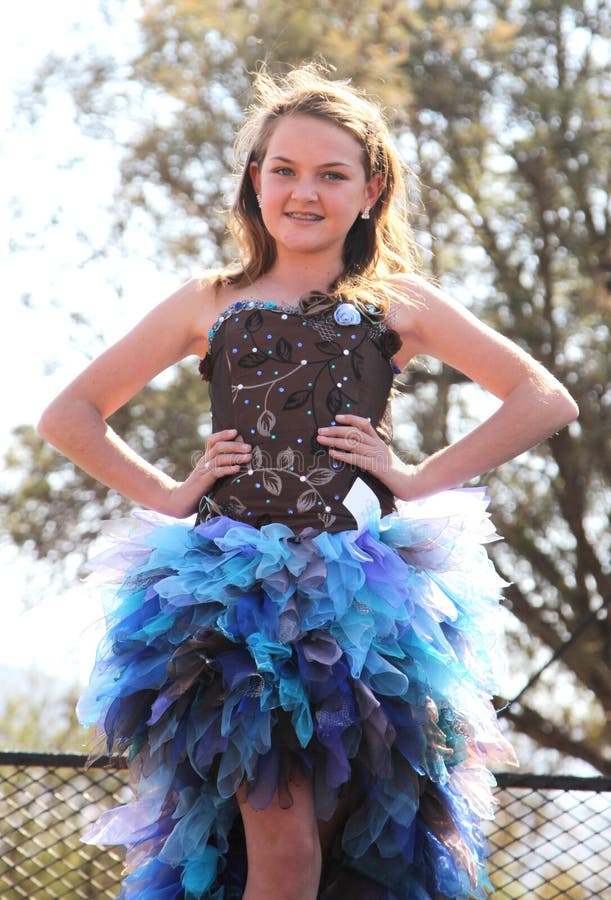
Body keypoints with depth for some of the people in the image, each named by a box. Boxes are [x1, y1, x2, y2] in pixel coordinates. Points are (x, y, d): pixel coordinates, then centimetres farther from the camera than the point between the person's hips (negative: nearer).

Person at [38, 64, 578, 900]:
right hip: (233, 594, 0)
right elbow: (68, 415, 20)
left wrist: (423, 479, 2)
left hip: (361, 596, 0)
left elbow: (547, 400, 11)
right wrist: (164, 493, 7)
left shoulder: (398, 302, 14)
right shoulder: (207, 304, 16)